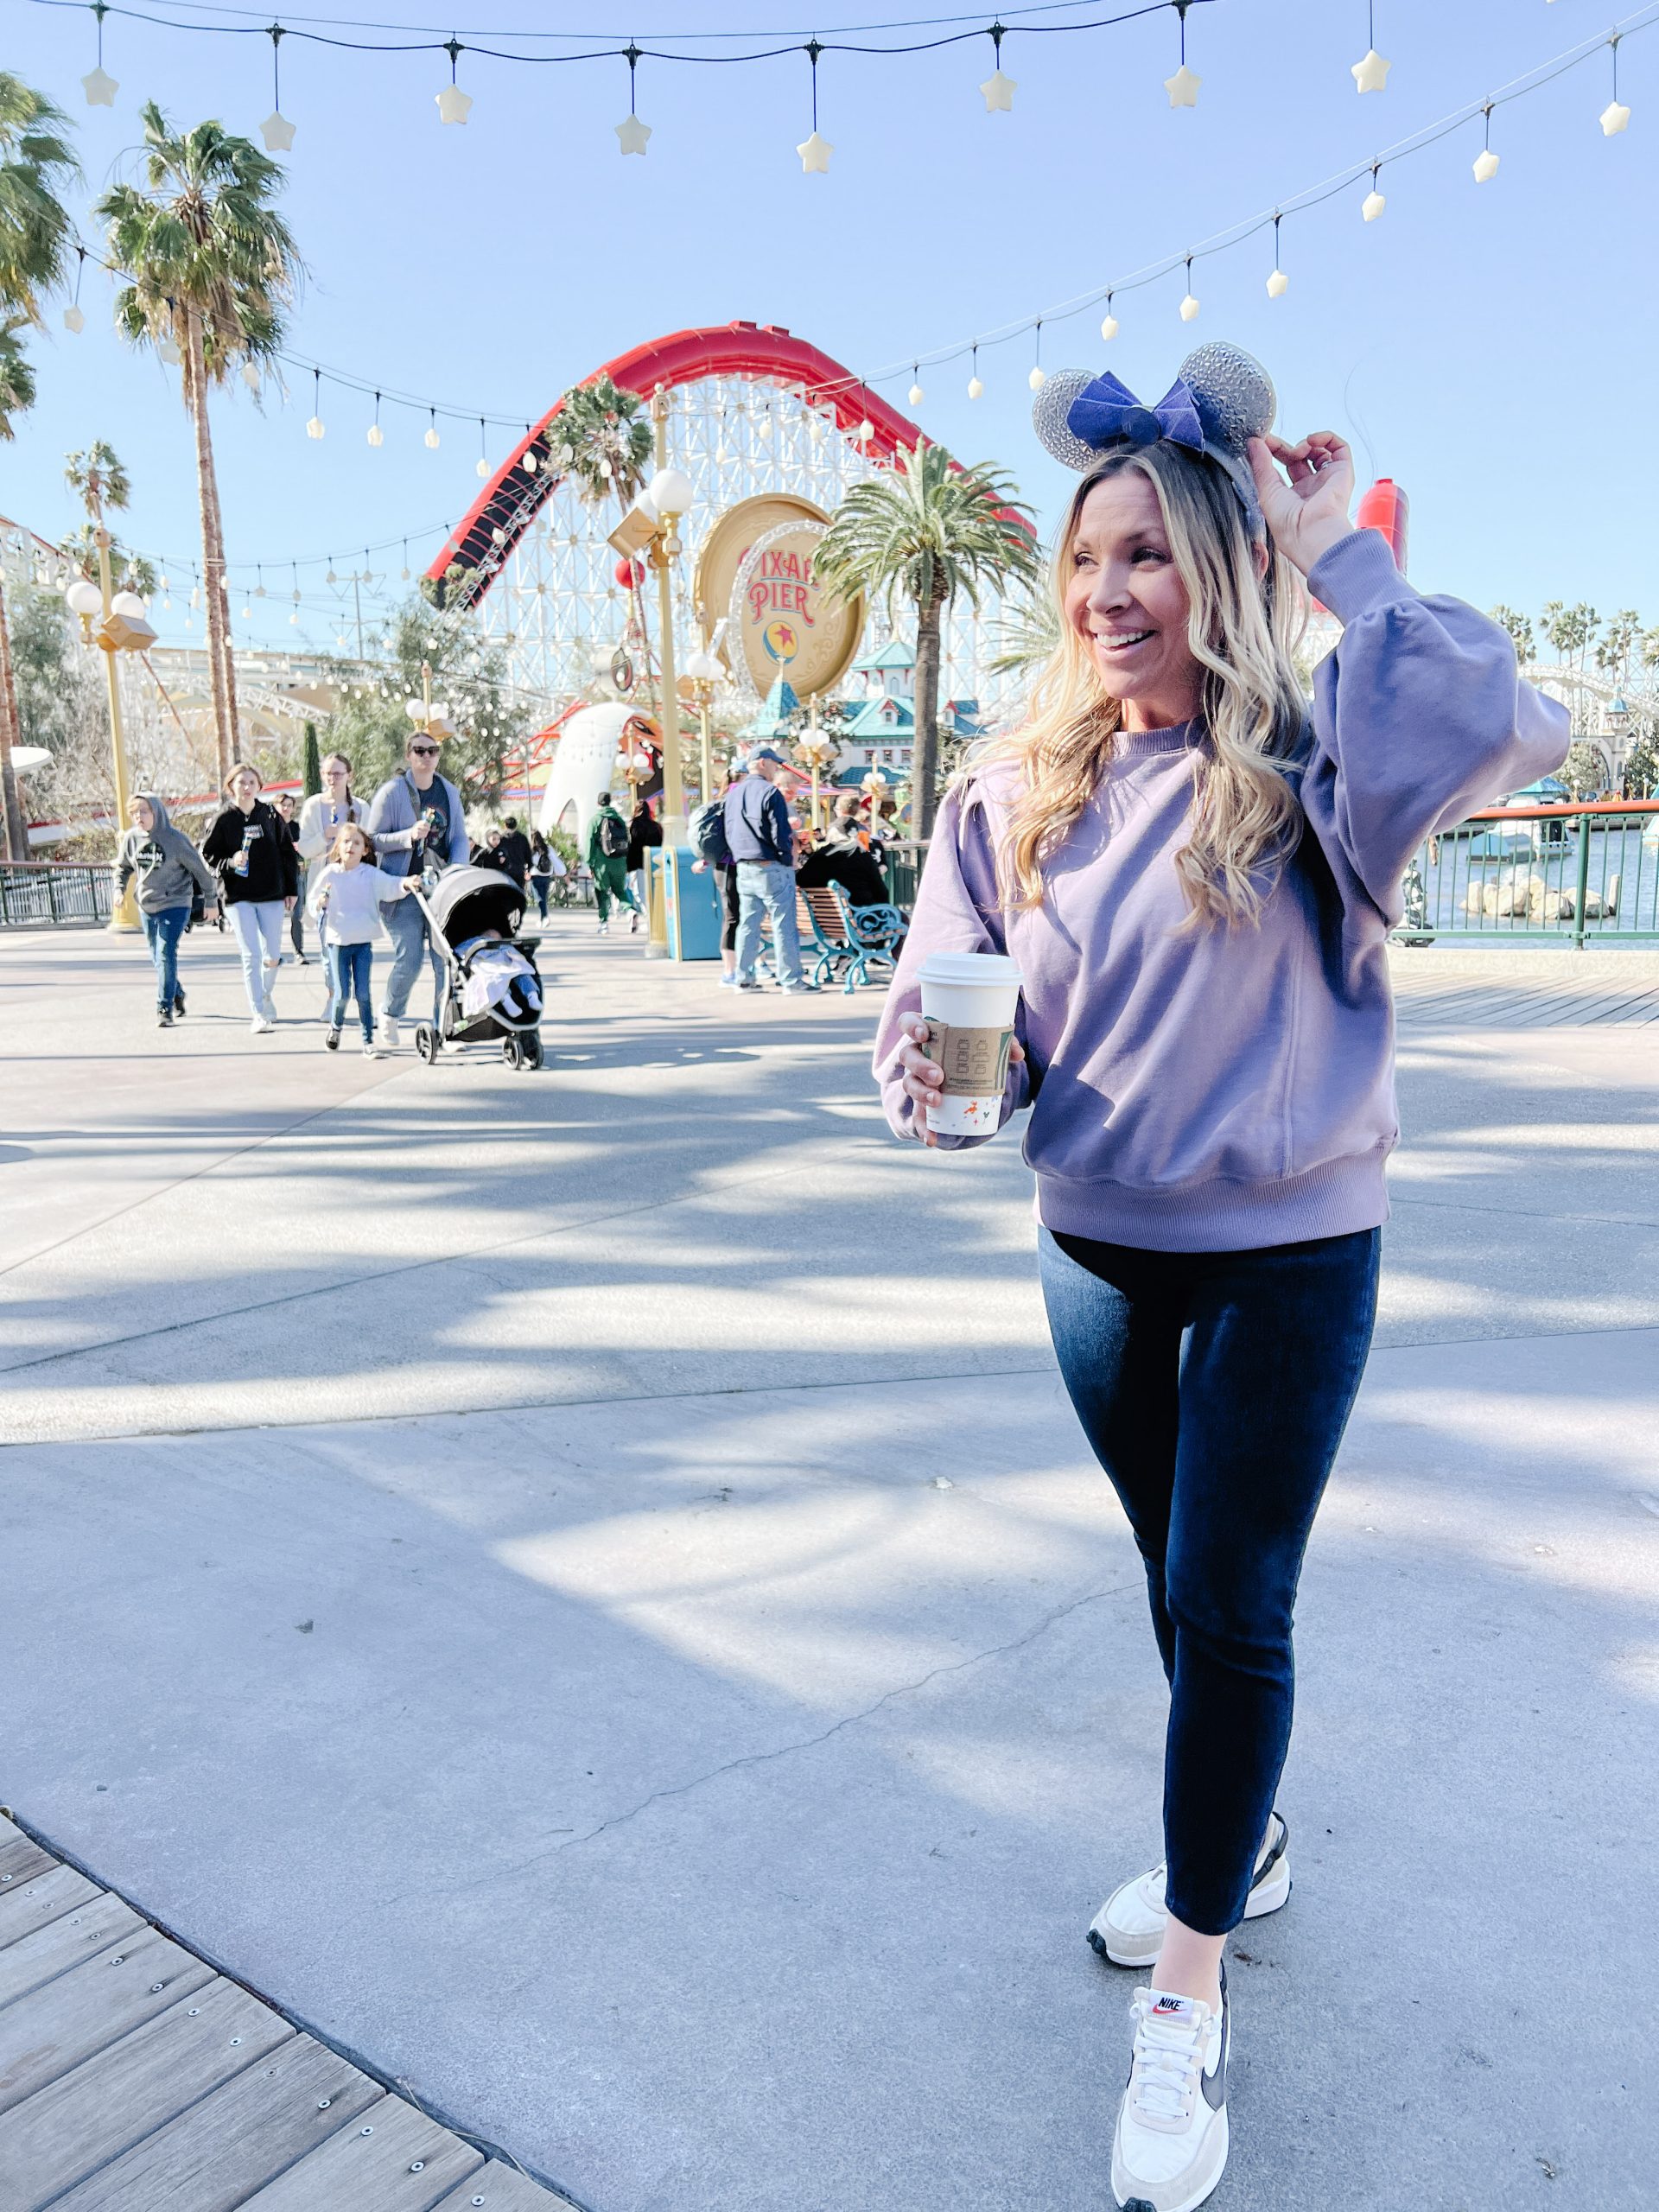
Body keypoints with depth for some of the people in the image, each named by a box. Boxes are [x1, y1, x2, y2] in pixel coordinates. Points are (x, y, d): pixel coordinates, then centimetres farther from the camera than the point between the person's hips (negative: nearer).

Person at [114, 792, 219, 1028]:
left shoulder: (175, 839, -13)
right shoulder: (131, 838, 0)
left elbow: (201, 870, -6)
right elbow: (123, 867, 16)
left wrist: (211, 901, -2)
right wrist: (119, 889, -1)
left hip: (175, 906, -5)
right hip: (146, 907, 5)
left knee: (166, 955, -14)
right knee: (157, 957, 13)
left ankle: (165, 1008, -10)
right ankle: (177, 994, 35)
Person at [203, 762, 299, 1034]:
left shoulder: (270, 815, 4)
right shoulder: (224, 818, -2)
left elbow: (287, 853, 8)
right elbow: (207, 853, 2)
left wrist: (291, 890, 6)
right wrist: (230, 862, -17)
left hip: (272, 895, 2)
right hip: (239, 897, -2)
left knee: (272, 956, 6)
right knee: (251, 956, -6)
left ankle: (265, 995, 35)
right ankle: (259, 1014, -3)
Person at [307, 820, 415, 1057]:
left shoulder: (371, 874, -1)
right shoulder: (329, 874, 0)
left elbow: (389, 886, -15)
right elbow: (313, 902, 7)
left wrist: (406, 883, -36)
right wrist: (320, 903, -16)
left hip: (363, 941, 0)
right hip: (337, 941, 0)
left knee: (363, 993, -1)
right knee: (342, 994, -1)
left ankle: (368, 1042, 7)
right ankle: (335, 1026, 30)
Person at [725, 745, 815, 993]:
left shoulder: (733, 794, 11)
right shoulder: (770, 792, -12)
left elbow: (729, 834, 15)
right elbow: (780, 835, -16)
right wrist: (789, 856, -1)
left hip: (744, 868, 7)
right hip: (772, 868, -7)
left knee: (747, 924, 12)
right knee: (783, 926, -2)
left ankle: (744, 979, 15)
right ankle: (790, 980, -1)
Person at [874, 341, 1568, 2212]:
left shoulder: (1307, 772, -12)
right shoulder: (1017, 790, -1)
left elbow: (1507, 725, -31)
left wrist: (1340, 555, -21)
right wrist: (932, 1074, -23)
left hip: (1289, 1254, -4)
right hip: (1097, 1247, 4)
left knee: (1232, 1604, 1)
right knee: (1179, 1575, 21)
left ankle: (1188, 1991, 23)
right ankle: (1238, 1838, 47)